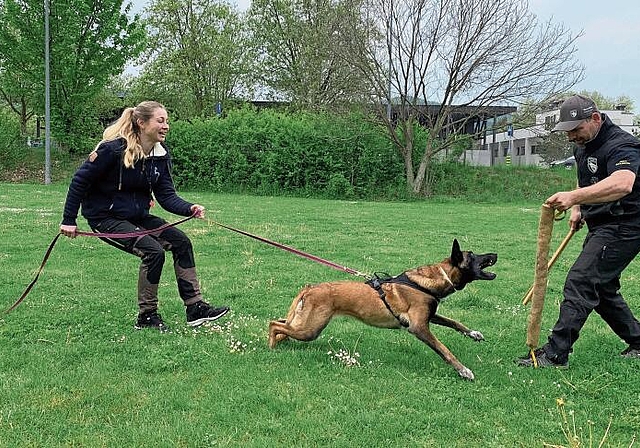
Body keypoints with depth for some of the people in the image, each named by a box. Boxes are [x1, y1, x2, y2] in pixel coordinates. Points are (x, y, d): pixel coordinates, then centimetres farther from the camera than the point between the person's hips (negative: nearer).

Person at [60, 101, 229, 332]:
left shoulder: (161, 153, -1)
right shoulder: (113, 149, -21)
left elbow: (166, 195, -5)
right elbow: (80, 180, -14)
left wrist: (189, 209, -24)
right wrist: (69, 221, -13)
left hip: (137, 216, 7)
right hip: (105, 217, -7)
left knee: (180, 241, -7)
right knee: (153, 250, -23)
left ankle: (195, 307, -2)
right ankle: (146, 317, -7)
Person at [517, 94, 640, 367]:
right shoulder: (584, 146, 10)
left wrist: (574, 197, -55)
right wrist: (578, 209, 12)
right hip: (601, 227, 11)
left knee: (580, 283, -17)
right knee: (602, 288, 17)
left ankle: (555, 354, -16)